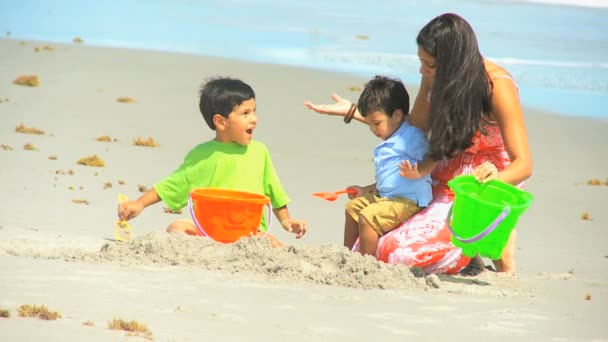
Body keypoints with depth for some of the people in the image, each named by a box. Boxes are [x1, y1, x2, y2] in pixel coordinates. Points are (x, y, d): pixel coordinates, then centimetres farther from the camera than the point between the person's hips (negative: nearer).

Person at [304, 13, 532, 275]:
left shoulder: (498, 87, -25)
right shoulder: (435, 76, -7)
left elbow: (523, 164, -26)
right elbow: (416, 126, 11)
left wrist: (495, 178, -49)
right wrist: (353, 112, 6)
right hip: (441, 180, 7)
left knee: (397, 253, -25)